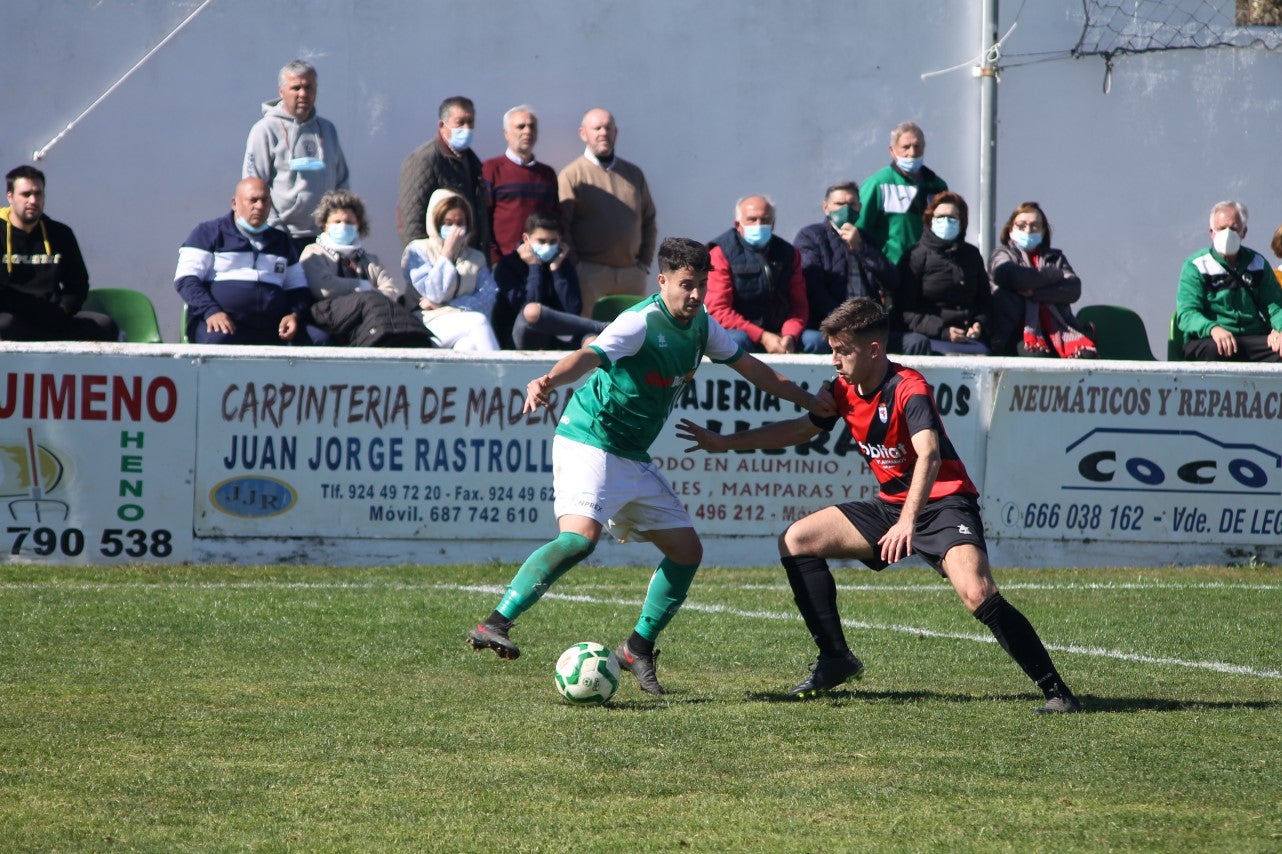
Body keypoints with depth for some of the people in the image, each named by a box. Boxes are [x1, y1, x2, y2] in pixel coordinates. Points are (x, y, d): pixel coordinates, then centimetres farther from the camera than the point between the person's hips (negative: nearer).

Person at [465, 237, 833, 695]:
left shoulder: (701, 326, 7)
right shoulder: (641, 323, -19)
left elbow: (748, 365, 24)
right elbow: (588, 357, -36)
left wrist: (806, 400, 31)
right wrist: (550, 380, -57)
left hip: (634, 460, 9)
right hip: (589, 444, -9)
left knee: (687, 550, 8)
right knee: (579, 536, -29)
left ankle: (638, 648, 20)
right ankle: (493, 625, -31)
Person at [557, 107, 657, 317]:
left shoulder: (634, 174, 16)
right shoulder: (572, 175, 0)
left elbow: (649, 221, 21)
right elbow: (560, 226, -5)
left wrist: (645, 262, 10)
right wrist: (575, 267, -11)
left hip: (632, 274, 5)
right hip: (590, 273, -5)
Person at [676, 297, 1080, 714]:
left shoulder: (909, 389, -21)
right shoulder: (845, 391, 3)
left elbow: (929, 455, -37)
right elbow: (800, 429, 21)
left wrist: (907, 522, -51)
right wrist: (725, 443, 19)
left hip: (943, 503, -9)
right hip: (892, 504, 9)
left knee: (977, 594, -31)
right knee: (796, 541, 5)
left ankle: (1055, 690, -24)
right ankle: (836, 659, 12)